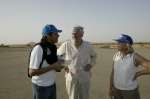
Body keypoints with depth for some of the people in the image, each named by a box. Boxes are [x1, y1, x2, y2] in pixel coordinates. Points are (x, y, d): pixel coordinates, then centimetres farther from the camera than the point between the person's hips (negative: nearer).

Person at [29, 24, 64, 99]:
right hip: (41, 86, -8)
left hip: (51, 84, 8)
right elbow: (32, 72, -26)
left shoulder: (52, 48, 2)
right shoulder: (38, 49, -23)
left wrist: (57, 67, -8)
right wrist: (52, 66, -26)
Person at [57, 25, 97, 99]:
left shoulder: (87, 46, -5)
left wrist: (91, 64, -1)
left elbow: (93, 55, 15)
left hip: (85, 78, 2)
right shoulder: (66, 45, -11)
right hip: (71, 78, -1)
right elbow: (57, 55, 6)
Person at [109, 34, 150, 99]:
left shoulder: (135, 56, -21)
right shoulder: (116, 55, -5)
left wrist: (138, 73, -19)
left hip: (130, 90, -4)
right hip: (117, 89, 5)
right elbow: (113, 73, 2)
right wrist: (110, 88, 3)